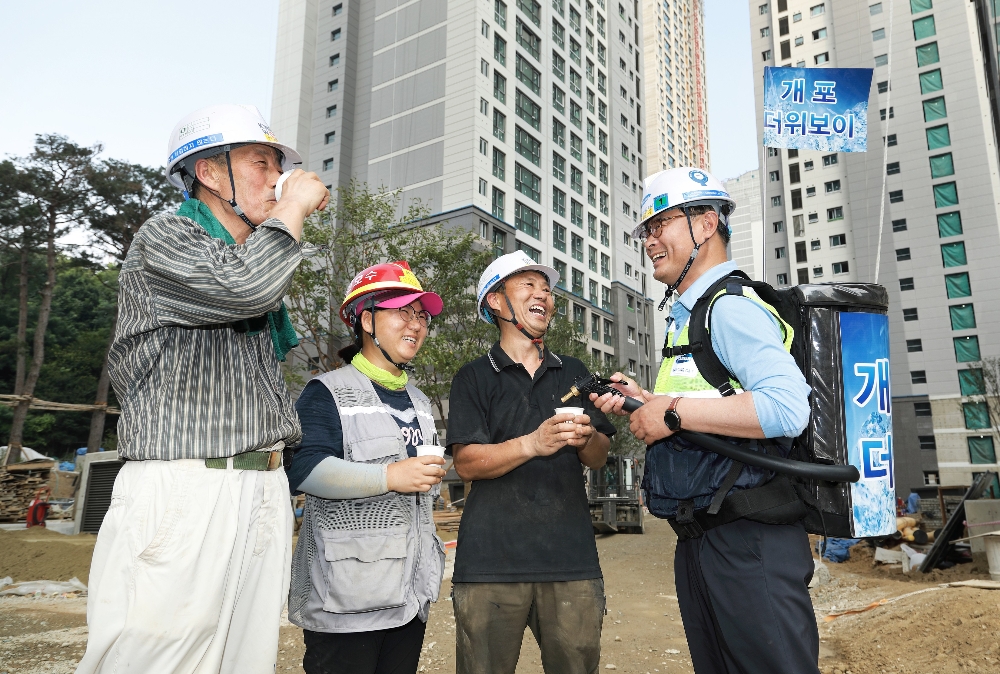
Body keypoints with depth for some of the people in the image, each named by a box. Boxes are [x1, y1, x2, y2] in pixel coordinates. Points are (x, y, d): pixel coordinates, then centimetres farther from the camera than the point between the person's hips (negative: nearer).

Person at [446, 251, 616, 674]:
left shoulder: (574, 373, 16)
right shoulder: (474, 377, 6)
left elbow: (599, 458, 13)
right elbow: (466, 463, -5)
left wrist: (584, 438, -11)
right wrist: (534, 444, -19)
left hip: (571, 558, 3)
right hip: (492, 559, -2)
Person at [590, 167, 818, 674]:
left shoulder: (732, 306, -13)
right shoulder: (686, 315, 18)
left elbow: (787, 408, -28)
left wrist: (675, 413, -22)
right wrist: (645, 402, 9)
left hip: (747, 540, -10)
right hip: (698, 539, 10)